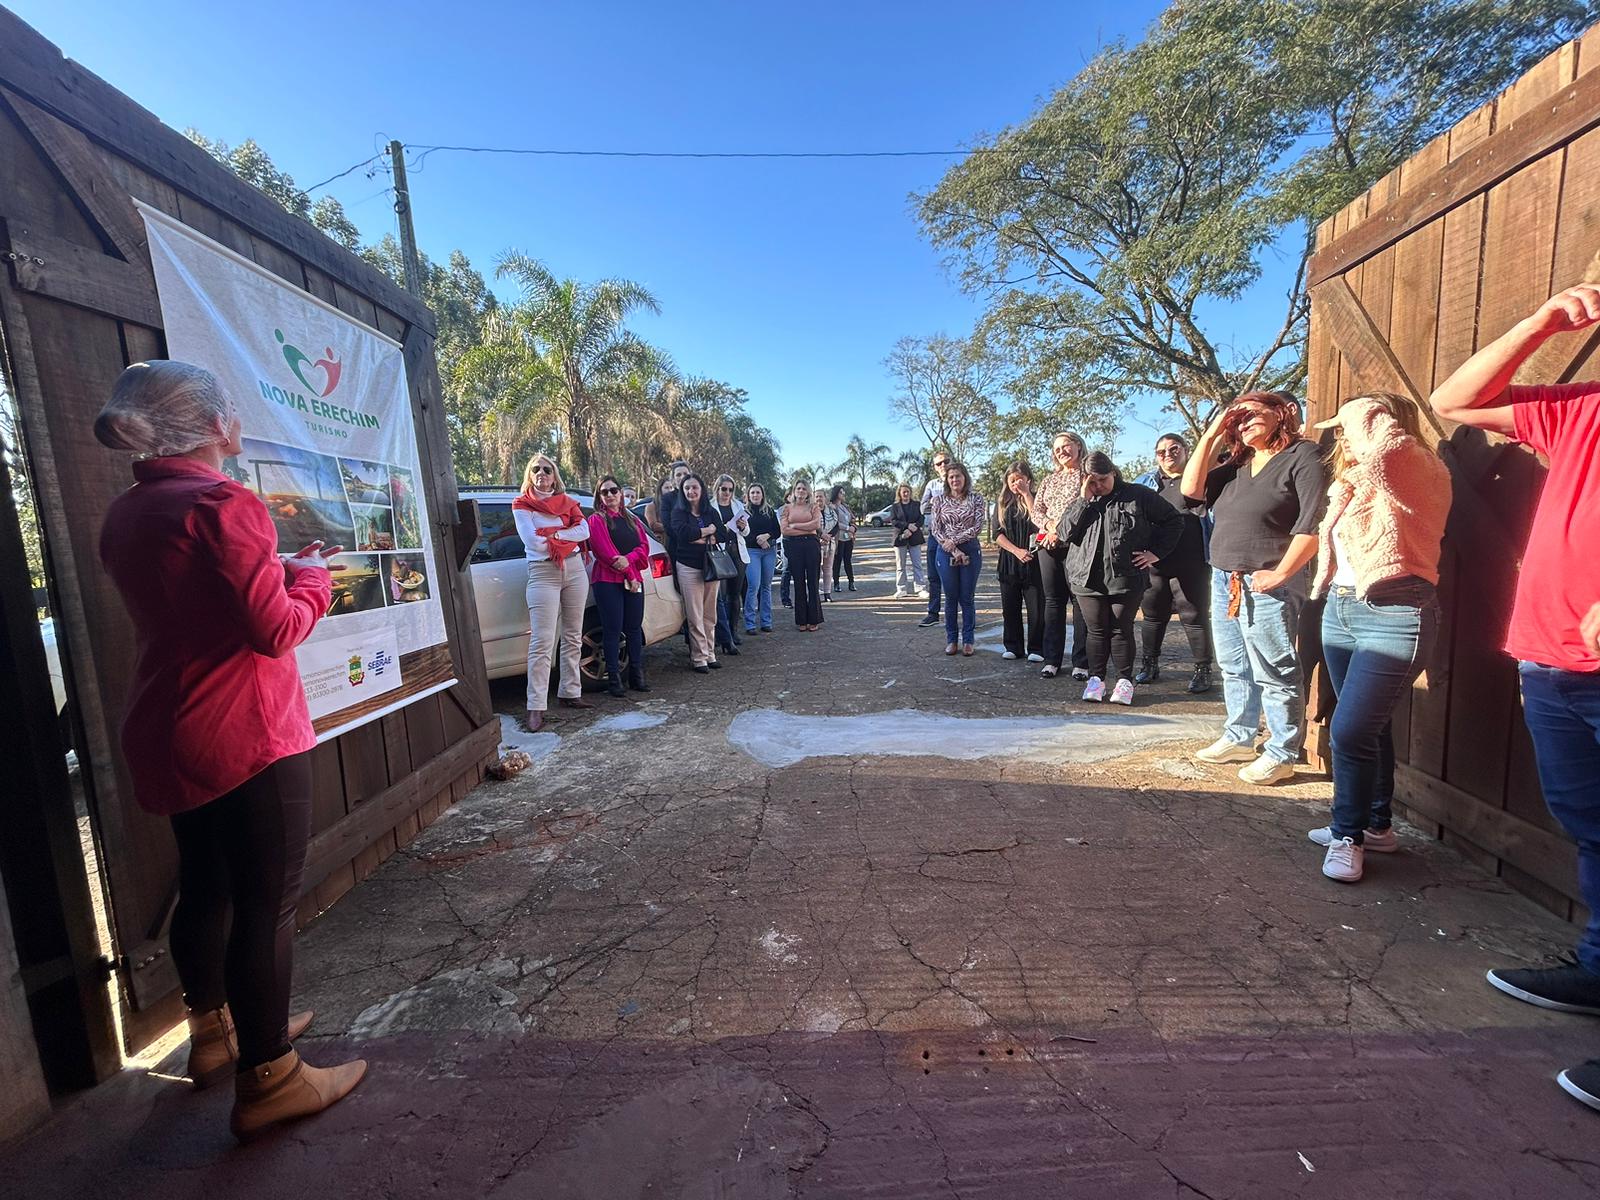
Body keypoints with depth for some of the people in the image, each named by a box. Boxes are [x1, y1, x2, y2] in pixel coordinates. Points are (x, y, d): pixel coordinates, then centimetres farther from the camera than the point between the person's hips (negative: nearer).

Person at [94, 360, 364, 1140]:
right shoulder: (223, 505, -18)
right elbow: (277, 630, -19)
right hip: (247, 736, -9)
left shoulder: (124, 516, 10)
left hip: (168, 737, 9)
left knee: (204, 887, 21)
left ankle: (214, 1034, 38)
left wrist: (278, 569, 18)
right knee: (267, 903, 2)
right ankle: (267, 1080, 15)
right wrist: (310, 576, -4)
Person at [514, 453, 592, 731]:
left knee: (573, 638, 9)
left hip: (574, 569, 4)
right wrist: (568, 537, -4)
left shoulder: (566, 501, 13)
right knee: (542, 643, -10)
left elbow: (584, 530, -2)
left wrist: (553, 535, -11)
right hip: (543, 573, -4)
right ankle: (536, 707, -10)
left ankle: (570, 693, 20)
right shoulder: (521, 505, 4)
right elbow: (532, 541, -10)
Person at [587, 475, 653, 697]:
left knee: (634, 627, 6)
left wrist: (628, 559, -15)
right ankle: (614, 679, 1)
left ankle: (637, 676, 12)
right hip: (608, 581, -5)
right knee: (613, 629, -4)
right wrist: (629, 576, -13)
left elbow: (644, 547, 6)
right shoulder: (596, 520, 3)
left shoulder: (633, 520, 18)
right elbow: (605, 550, -9)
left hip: (634, 580, 5)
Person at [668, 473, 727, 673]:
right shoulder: (679, 511, 1)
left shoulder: (711, 511, 12)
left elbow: (723, 534, 2)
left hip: (711, 567, 4)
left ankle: (710, 654, 16)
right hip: (689, 568, -3)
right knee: (695, 616, -2)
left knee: (710, 615, 7)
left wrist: (703, 538, -12)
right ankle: (699, 658, 4)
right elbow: (682, 532, -17)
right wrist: (708, 530, -6)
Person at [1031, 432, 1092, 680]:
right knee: (1053, 601, 7)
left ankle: (1081, 662, 2)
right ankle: (1052, 659, 12)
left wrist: (1065, 528, -15)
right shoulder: (1049, 479, 20)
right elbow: (1036, 510, 14)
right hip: (1048, 545, 5)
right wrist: (1048, 525, -7)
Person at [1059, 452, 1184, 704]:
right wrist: (1084, 500, -8)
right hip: (1087, 578, 2)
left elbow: (1173, 521, 8)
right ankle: (1096, 678, 17)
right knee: (1097, 630, 7)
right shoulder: (1080, 502, 11)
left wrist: (1155, 552, 0)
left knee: (1122, 630, 4)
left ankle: (1125, 680, 15)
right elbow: (1065, 534, -4)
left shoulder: (1137, 495, 3)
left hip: (1126, 578, -2)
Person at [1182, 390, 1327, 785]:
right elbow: (1192, 489, 5)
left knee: (1274, 672, -2)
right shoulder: (1237, 464, 16)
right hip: (1224, 580, 8)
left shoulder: (1303, 456, -6)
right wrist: (1211, 435, 5)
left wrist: (1279, 574, -20)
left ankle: (1281, 754, 8)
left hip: (1267, 585, -8)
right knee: (1234, 668, 15)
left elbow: (1314, 523, -14)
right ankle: (1239, 738, 27)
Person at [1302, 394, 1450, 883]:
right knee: (1368, 726, 15)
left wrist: (1367, 415, -13)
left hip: (1394, 616, -8)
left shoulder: (1422, 471, -8)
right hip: (1340, 609, 8)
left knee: (1351, 730, -11)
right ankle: (1374, 825, 28)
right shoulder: (1350, 481, 16)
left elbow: (1379, 455, -29)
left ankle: (1349, 834, 6)